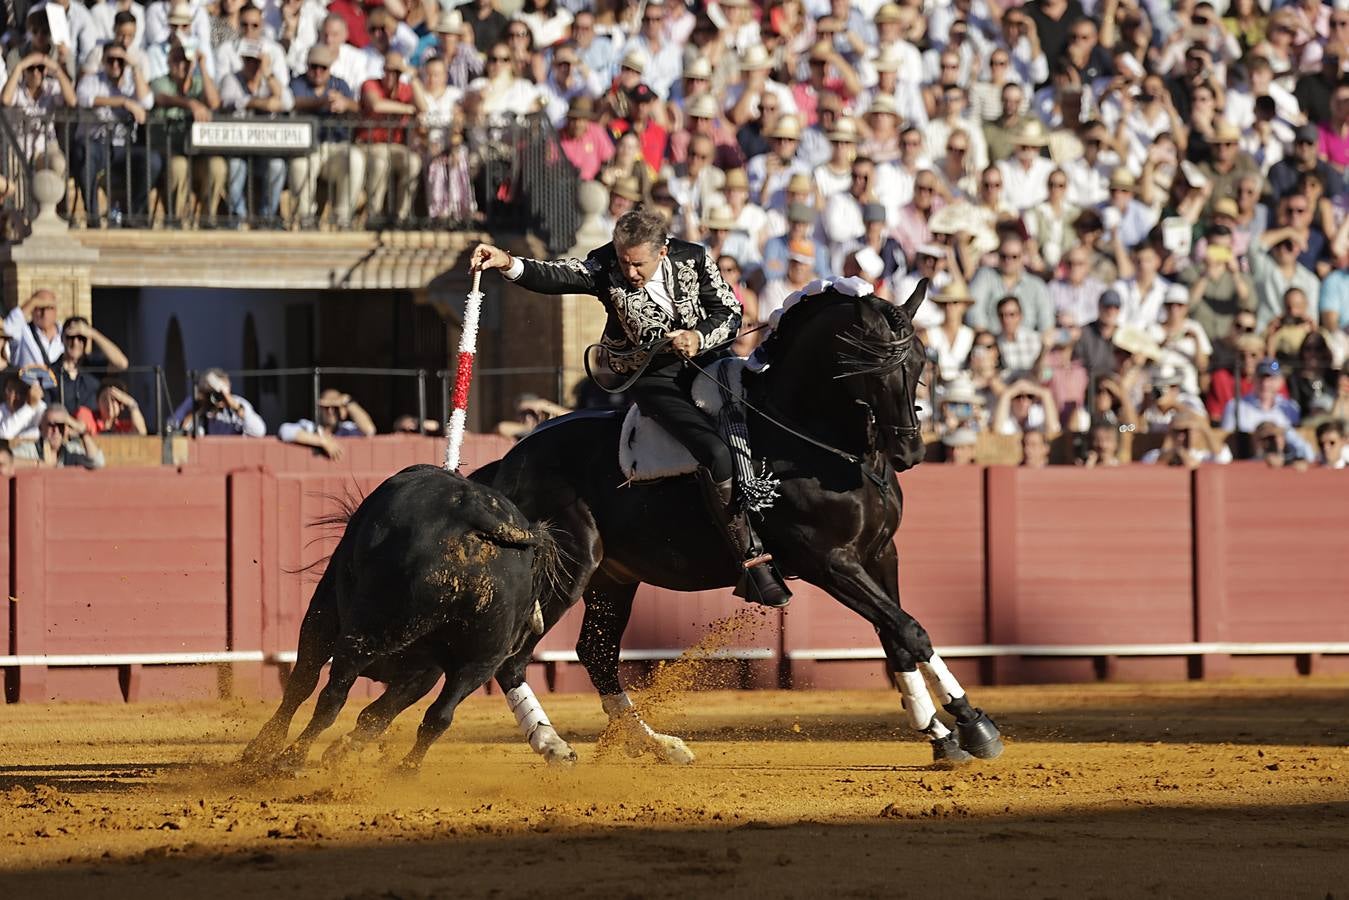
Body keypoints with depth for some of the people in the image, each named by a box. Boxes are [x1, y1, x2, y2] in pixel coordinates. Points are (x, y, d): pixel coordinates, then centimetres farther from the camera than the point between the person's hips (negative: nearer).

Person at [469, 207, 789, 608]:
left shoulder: (693, 260, -4)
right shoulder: (605, 267, -9)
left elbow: (730, 313, 0)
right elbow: (554, 277, -23)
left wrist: (700, 338, -20)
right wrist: (509, 265, -41)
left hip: (705, 355, 4)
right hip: (652, 375, -4)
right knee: (718, 454, -24)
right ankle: (753, 561, -20)